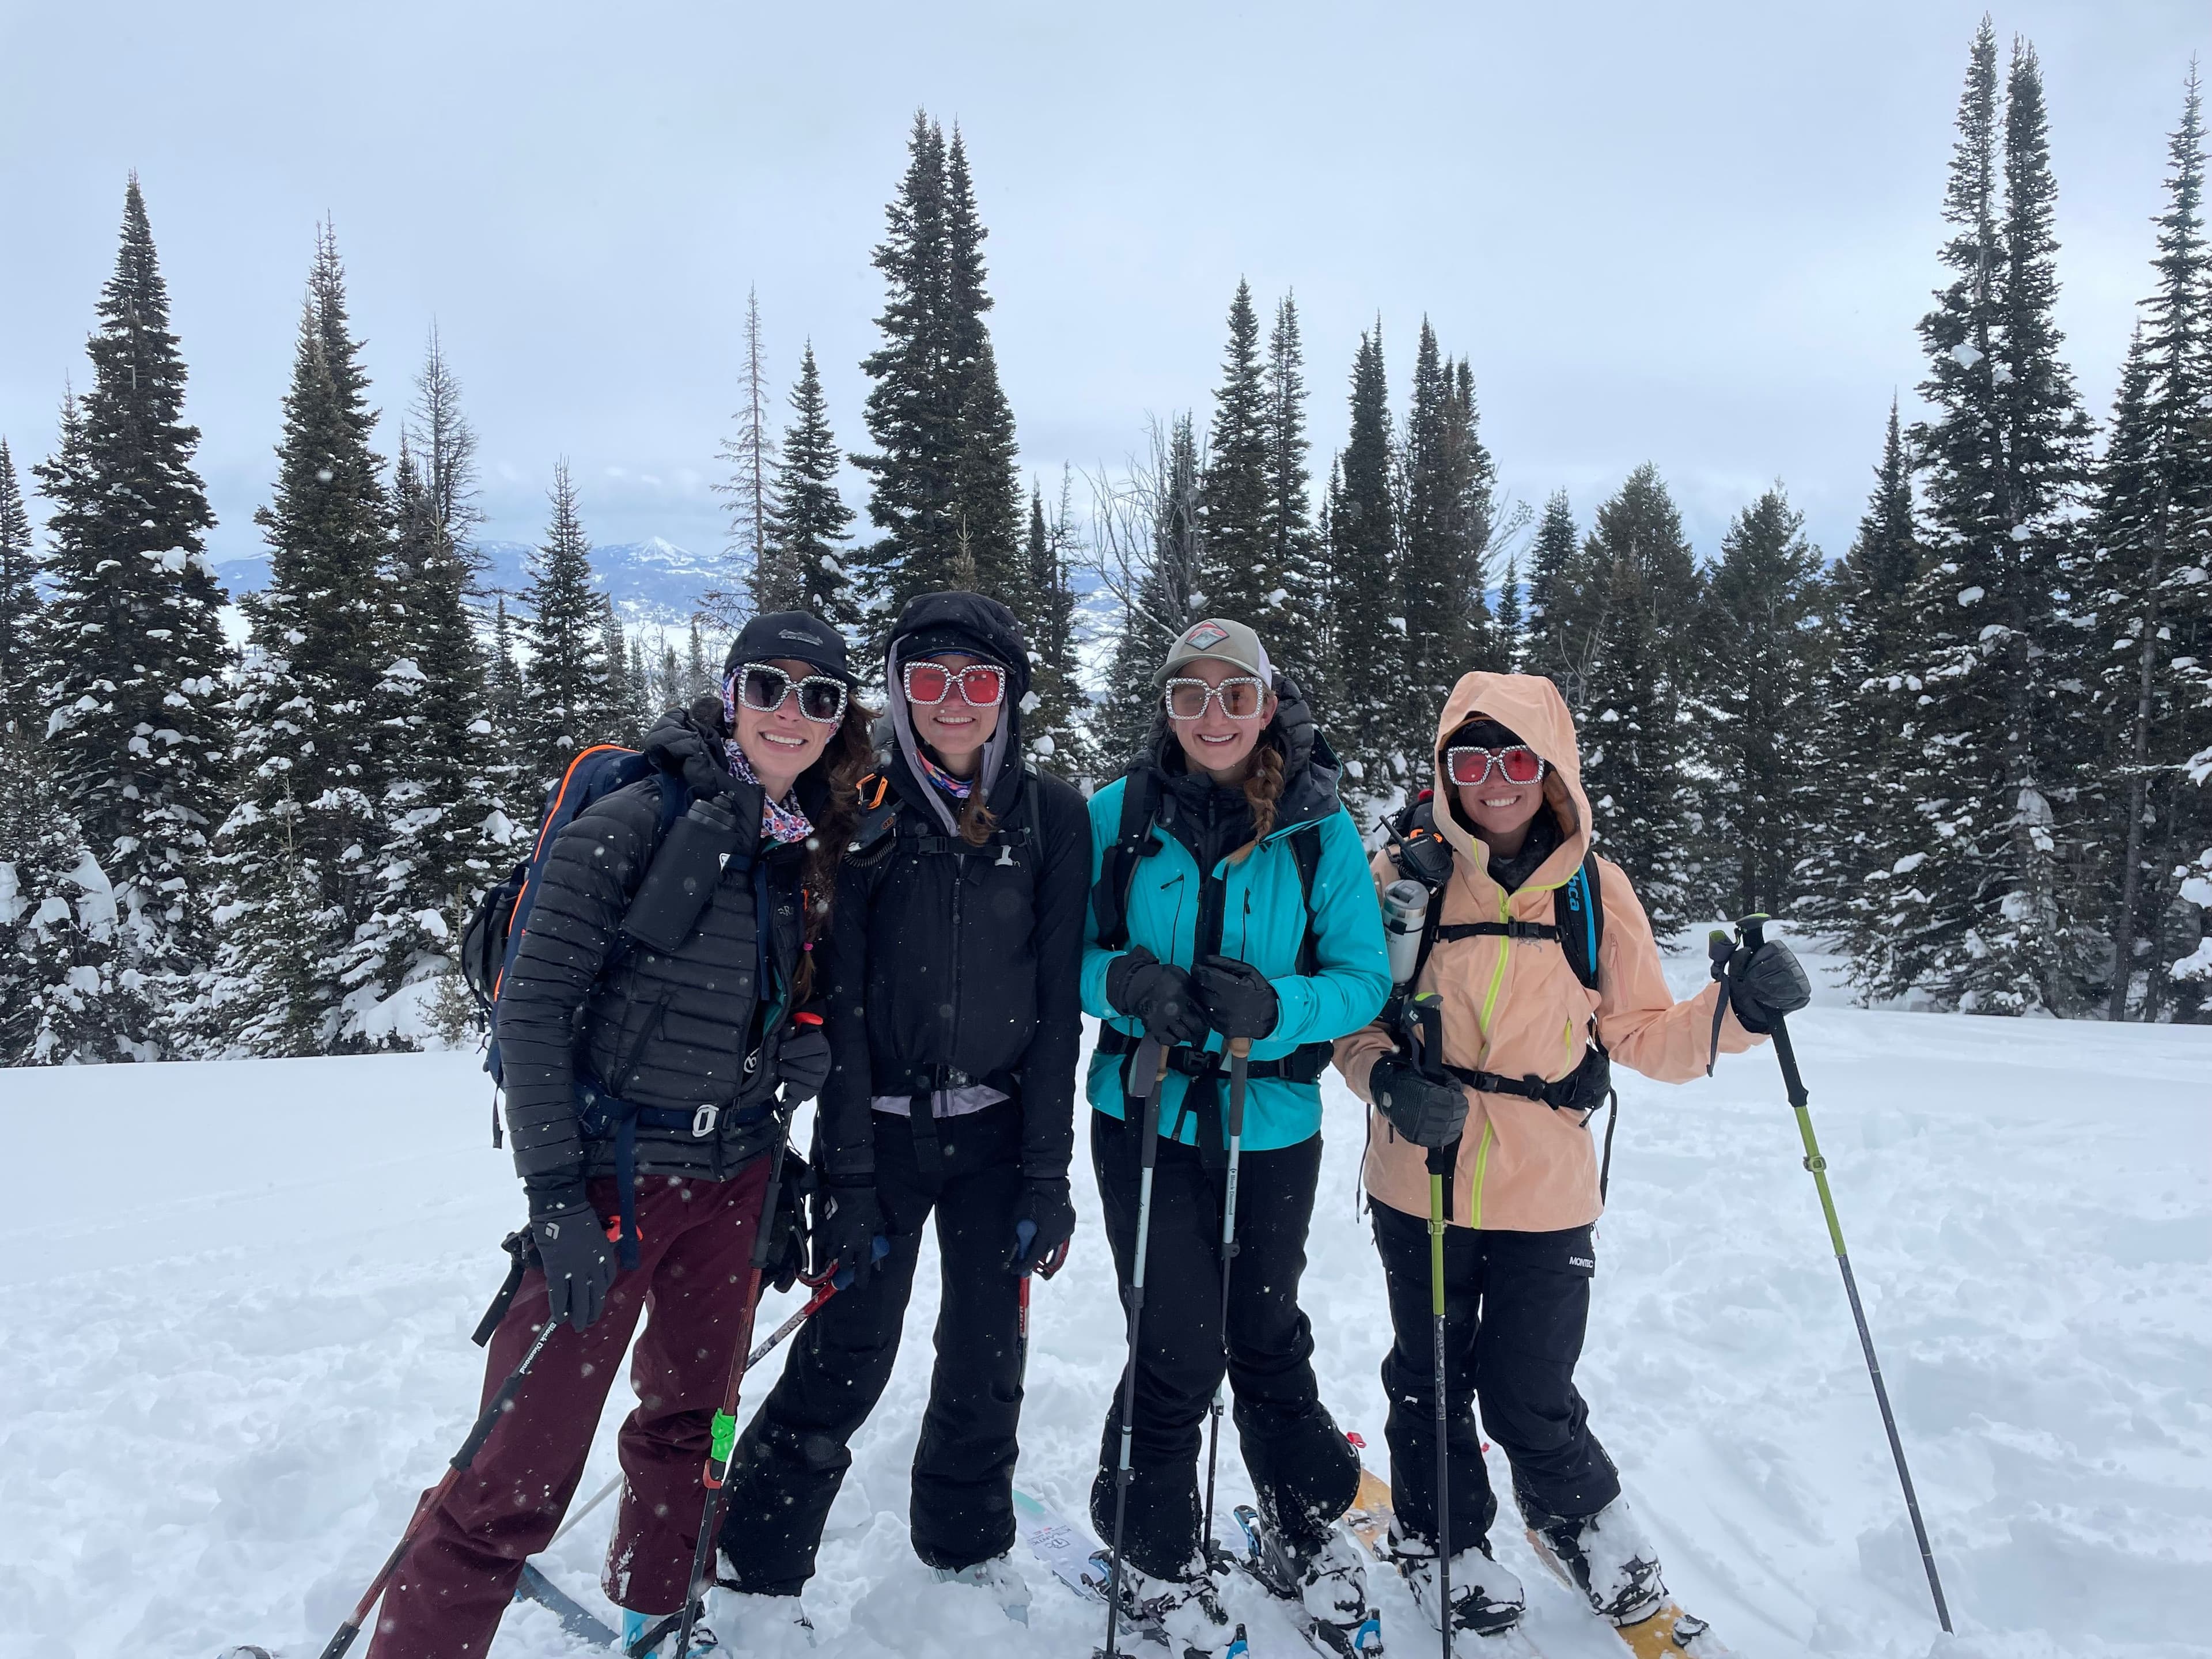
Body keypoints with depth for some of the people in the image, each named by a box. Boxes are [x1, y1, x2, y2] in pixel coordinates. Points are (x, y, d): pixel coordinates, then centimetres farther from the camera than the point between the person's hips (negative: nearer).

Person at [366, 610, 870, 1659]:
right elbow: (533, 1010, -14)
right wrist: (556, 1198, -18)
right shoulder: (637, 820, -13)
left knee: (691, 1411, 20)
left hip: (732, 1178, 6)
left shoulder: (813, 853, 6)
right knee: (523, 1474, -5)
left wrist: (778, 1170, 9)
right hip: (611, 1178, -6)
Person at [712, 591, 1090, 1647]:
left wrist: (1046, 1173, -4)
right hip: (880, 1127, -1)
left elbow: (1056, 1003, -1)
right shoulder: (861, 814, -4)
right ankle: (757, 1574, 21)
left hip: (997, 1131, 2)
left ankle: (966, 1542, 35)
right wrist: (849, 1176, -11)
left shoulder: (1051, 818, 0)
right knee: (847, 1356, 0)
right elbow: (842, 1003, -7)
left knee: (986, 1357, 11)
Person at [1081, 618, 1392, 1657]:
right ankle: (1155, 1547, 29)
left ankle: (1305, 1518, 43)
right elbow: (1064, 950, 2)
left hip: (1273, 1125, 1)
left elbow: (1365, 977, -4)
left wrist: (1274, 1008, -23)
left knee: (1266, 1334, 16)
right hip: (1146, 1114, 0)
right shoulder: (1116, 817, -3)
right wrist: (1125, 984, -19)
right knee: (1177, 1346, 2)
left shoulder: (1321, 830, -4)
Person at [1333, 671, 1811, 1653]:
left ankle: (1585, 1523, 36)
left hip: (1546, 1195, 0)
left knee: (1529, 1398, 4)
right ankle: (1441, 1545, 41)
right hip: (1421, 1186, 0)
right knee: (1432, 1381, 15)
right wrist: (1390, 1082, -18)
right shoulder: (1405, 872, -4)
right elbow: (1351, 1014, 2)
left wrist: (1738, 1013, -14)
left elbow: (1644, 1036, 3)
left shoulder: (1594, 891, 0)